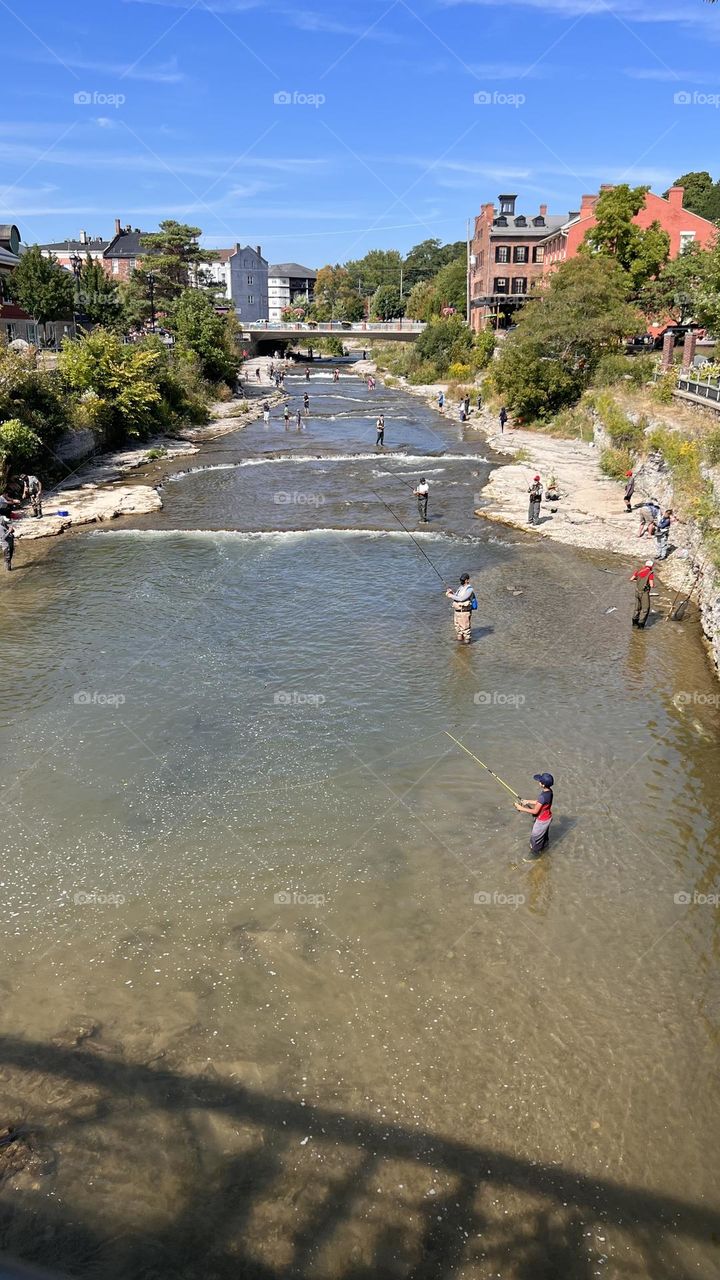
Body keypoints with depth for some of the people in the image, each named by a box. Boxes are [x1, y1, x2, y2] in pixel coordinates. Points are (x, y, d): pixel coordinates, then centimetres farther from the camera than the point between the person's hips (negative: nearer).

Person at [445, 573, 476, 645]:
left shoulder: (469, 589, -17)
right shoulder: (460, 587, 11)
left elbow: (462, 599, -25)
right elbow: (456, 597, 13)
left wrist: (451, 596, -20)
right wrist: (452, 593, -6)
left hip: (464, 612, -9)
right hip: (457, 611, 9)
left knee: (464, 626, 0)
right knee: (457, 626, 18)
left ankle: (466, 640, 12)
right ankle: (459, 638, 32)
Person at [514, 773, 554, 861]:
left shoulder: (543, 796, -39)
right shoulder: (549, 791, -11)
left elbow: (535, 811, -29)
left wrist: (521, 808, -21)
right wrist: (528, 801, 2)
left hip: (542, 820, -8)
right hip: (547, 818, 8)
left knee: (535, 838, 13)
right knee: (544, 835, 31)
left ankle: (534, 855, 32)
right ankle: (544, 848, 53)